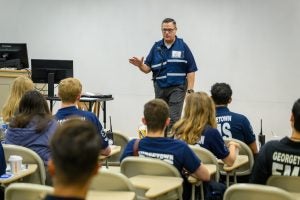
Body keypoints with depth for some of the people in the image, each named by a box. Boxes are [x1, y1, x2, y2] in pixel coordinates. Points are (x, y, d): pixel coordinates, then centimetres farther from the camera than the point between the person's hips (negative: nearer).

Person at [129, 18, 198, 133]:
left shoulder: (182, 47, -4)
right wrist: (140, 65, -18)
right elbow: (147, 68, 4)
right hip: (160, 88, 4)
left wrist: (190, 90, -11)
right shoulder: (156, 47, 6)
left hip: (177, 88, -4)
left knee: (173, 118, -12)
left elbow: (191, 71, -5)